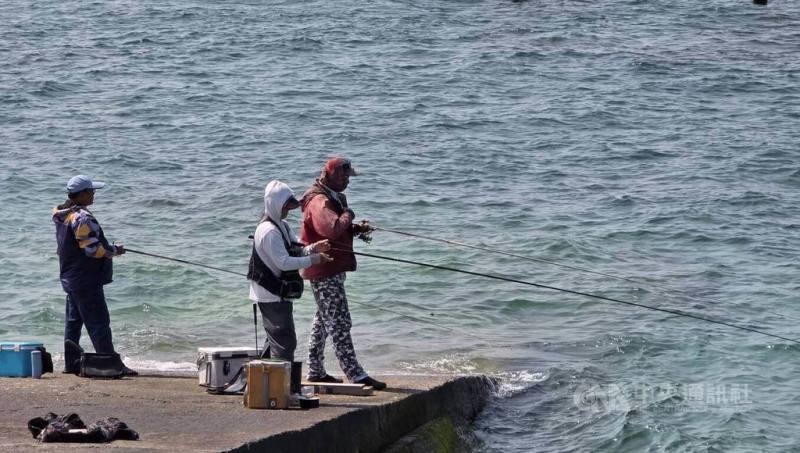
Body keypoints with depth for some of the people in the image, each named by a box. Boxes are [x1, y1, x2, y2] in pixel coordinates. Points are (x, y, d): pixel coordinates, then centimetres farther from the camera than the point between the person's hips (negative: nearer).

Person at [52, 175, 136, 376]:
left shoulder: (62, 214, 9)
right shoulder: (82, 218, -22)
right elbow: (93, 249, -24)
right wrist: (114, 251, -7)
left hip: (69, 276, 10)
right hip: (87, 280, -10)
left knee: (73, 320, 15)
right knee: (99, 323, -9)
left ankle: (71, 363, 20)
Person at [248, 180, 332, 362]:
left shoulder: (282, 225, 12)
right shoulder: (269, 231, -20)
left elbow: (295, 250, 13)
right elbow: (283, 262, -26)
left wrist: (312, 248, -7)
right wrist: (313, 260, -24)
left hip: (278, 294, 11)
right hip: (272, 296, -11)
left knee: (275, 339, 19)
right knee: (285, 342, -11)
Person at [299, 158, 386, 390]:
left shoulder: (335, 197, 15)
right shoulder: (319, 201, -18)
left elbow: (342, 230, 23)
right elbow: (333, 228, -35)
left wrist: (357, 228, 3)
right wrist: (348, 215, -17)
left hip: (333, 269, 11)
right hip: (325, 270, -11)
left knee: (323, 320, 17)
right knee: (339, 323, -11)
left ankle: (315, 371, 26)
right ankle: (355, 375, -14)